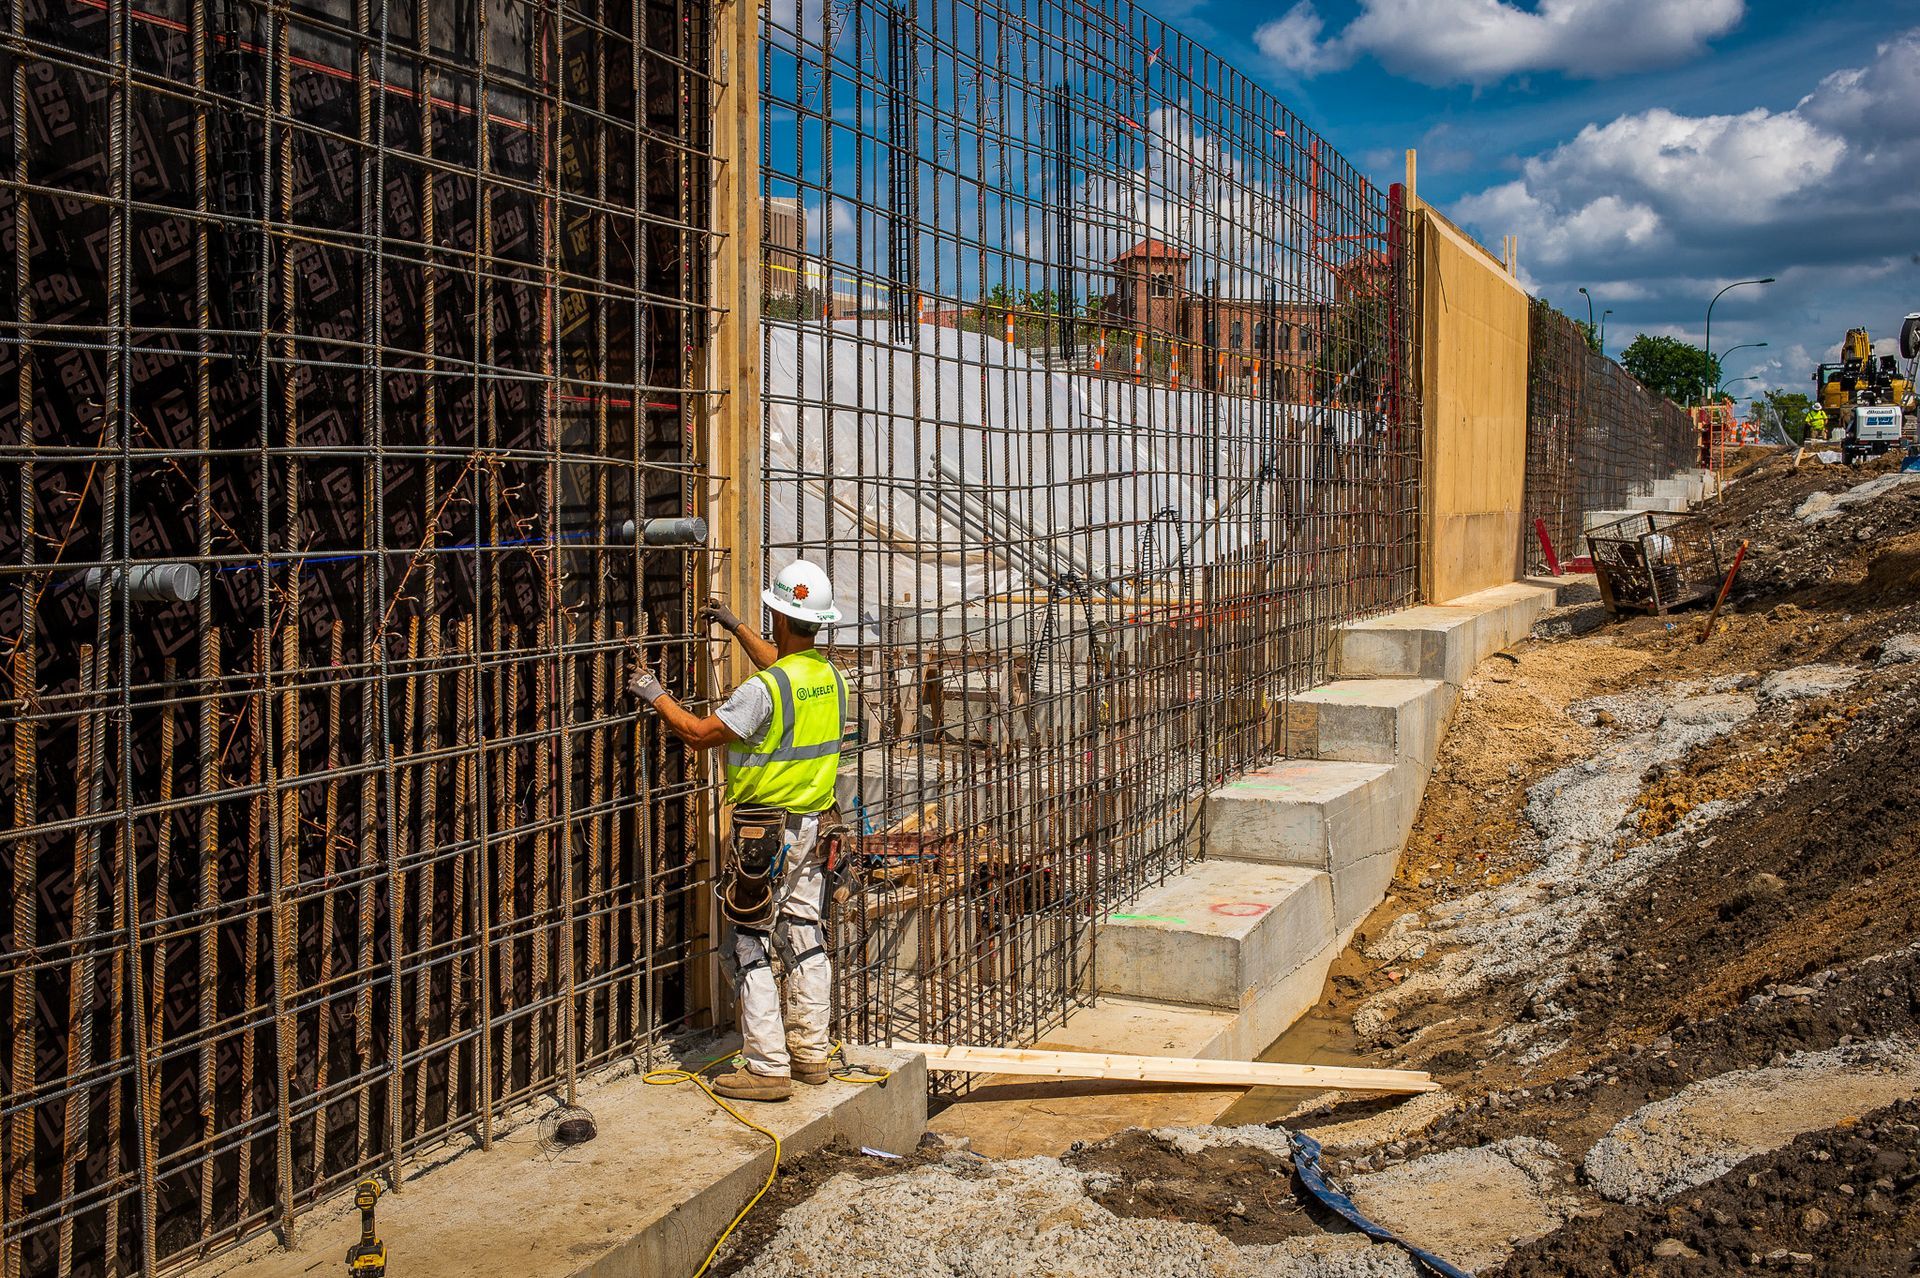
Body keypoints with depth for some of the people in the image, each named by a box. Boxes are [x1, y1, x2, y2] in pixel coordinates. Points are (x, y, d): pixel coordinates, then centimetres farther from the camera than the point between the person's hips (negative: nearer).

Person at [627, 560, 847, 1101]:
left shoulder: (763, 691, -22)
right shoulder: (829, 677, 3)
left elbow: (698, 733, -14)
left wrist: (653, 695, -1)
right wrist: (736, 627, 36)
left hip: (765, 832, -8)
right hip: (813, 824, 8)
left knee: (753, 948, 0)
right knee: (805, 940, 14)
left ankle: (767, 1068, 3)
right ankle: (811, 1053, 22)